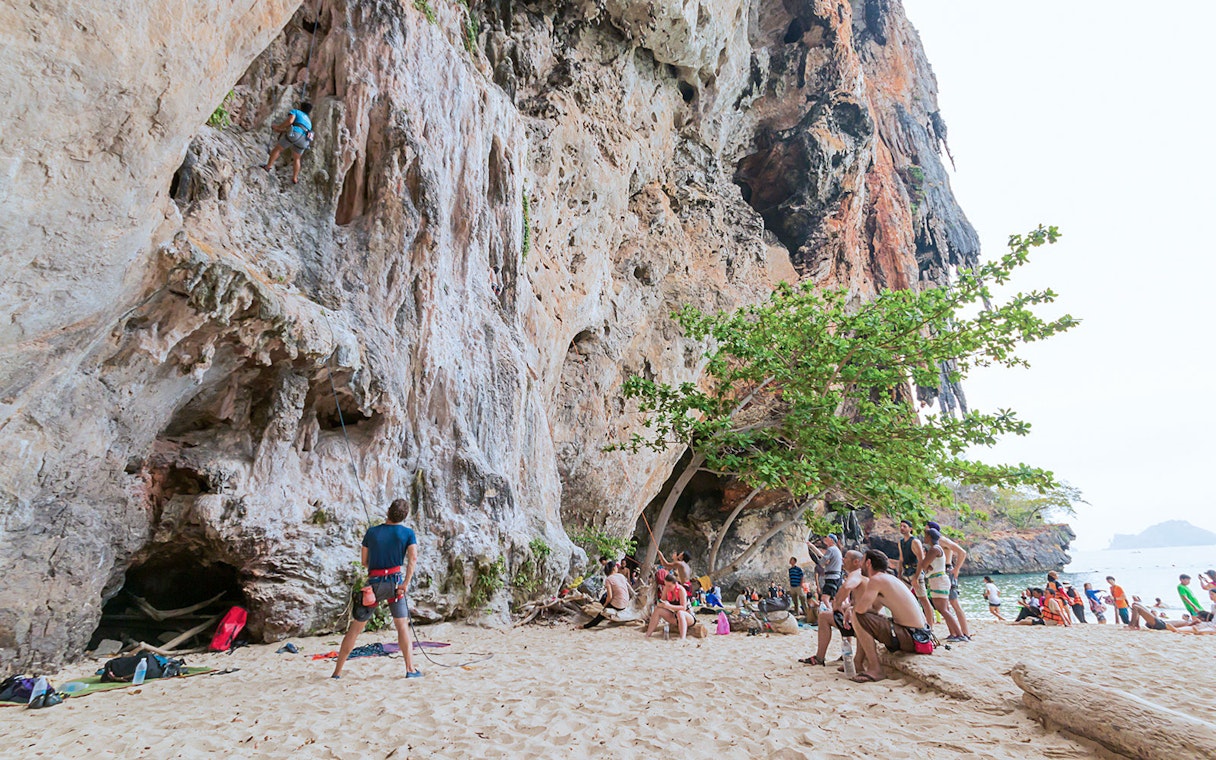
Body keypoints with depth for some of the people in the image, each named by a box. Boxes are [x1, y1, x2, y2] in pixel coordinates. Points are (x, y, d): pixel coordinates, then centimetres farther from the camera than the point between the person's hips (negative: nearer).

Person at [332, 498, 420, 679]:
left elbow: (364, 561, 8)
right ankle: (411, 669, 2)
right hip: (395, 582, -1)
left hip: (373, 583, 1)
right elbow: (413, 558, -15)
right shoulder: (408, 533, -3)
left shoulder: (372, 532, 3)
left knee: (355, 628, 12)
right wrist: (406, 584, -13)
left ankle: (337, 672, 18)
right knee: (402, 626, 6)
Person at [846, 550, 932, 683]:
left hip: (911, 639, -10)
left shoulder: (876, 580, -15)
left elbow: (861, 609, -25)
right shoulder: (889, 578, 14)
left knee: (858, 617, -15)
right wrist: (851, 608, 3)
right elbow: (873, 608, 20)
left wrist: (849, 607, -2)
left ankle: (874, 670, -11)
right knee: (871, 617, 23)